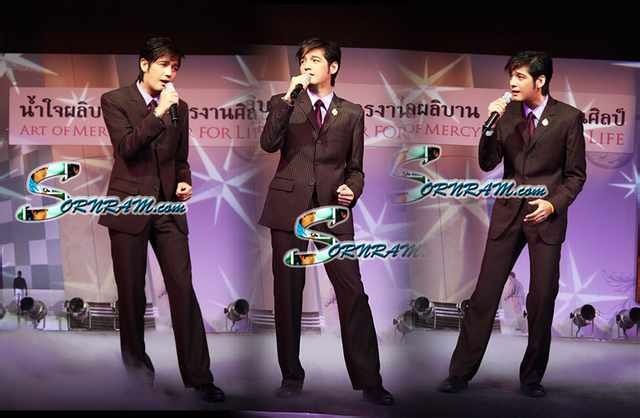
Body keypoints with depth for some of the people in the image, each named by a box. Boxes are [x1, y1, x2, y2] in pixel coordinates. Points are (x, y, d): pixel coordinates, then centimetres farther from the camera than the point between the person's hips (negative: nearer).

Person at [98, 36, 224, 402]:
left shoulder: (179, 107, 11)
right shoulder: (115, 100, -1)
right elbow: (126, 146, -15)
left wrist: (184, 181, 0)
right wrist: (159, 112, -21)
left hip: (168, 208, 3)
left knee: (183, 289, -5)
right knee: (132, 293, 6)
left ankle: (199, 376, -2)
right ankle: (135, 364, 25)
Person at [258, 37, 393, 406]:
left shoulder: (352, 112, 13)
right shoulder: (284, 103, 11)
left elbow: (355, 167, 14)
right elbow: (269, 144, -7)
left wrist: (352, 189, -7)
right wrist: (289, 97, -12)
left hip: (331, 208, 0)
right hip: (289, 205, 1)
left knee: (353, 293, -7)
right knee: (287, 293, 5)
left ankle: (369, 380, 2)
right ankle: (292, 374, 20)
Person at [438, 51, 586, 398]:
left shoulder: (568, 117, -4)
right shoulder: (507, 112, 2)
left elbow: (576, 173, 0)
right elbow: (487, 164, 0)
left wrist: (554, 203, -14)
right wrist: (491, 125, -13)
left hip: (546, 216, -2)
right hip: (508, 212, 2)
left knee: (542, 299, 4)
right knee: (484, 294, 1)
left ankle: (531, 378, 20)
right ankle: (460, 373, 10)